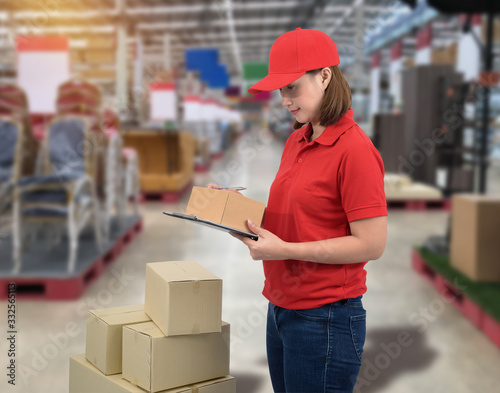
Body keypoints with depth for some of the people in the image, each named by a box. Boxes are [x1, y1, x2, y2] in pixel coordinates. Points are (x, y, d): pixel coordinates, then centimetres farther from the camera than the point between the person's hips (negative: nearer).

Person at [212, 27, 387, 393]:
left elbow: (372, 244, -19)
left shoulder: (355, 150, -16)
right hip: (281, 308, 8)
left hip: (324, 318, -8)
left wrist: (285, 249, -21)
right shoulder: (296, 141, 9)